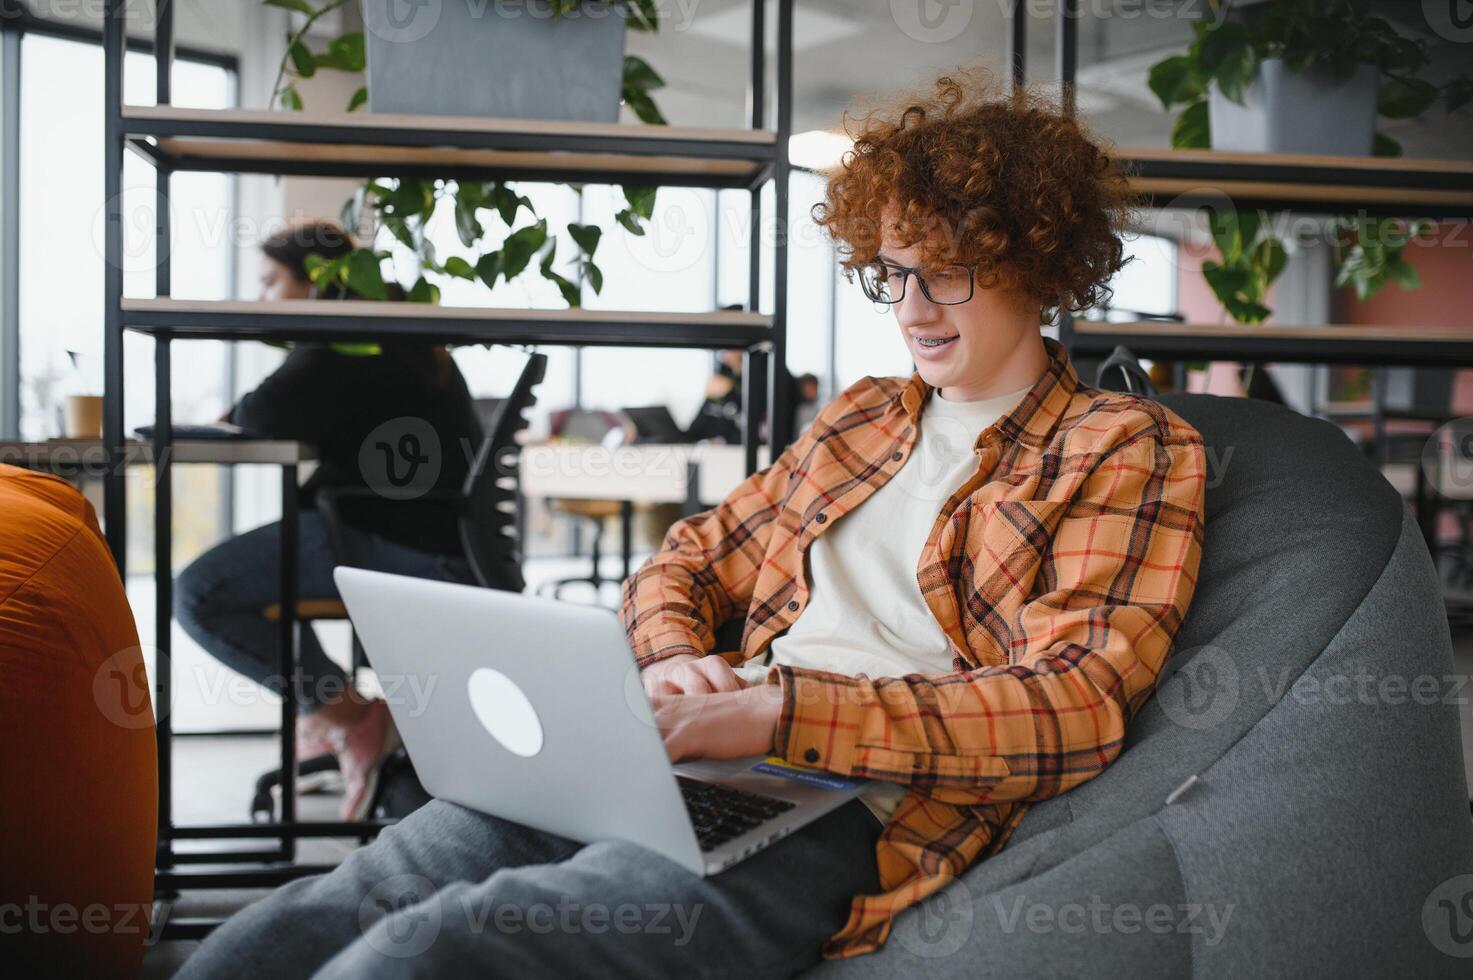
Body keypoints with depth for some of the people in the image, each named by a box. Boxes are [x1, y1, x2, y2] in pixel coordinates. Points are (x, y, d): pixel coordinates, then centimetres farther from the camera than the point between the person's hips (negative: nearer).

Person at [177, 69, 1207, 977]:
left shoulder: (1132, 450, 6)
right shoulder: (862, 416, 25)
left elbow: (1074, 709, -9)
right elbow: (683, 564, 27)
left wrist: (781, 710, -19)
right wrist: (679, 663, 1)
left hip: (853, 817, -6)